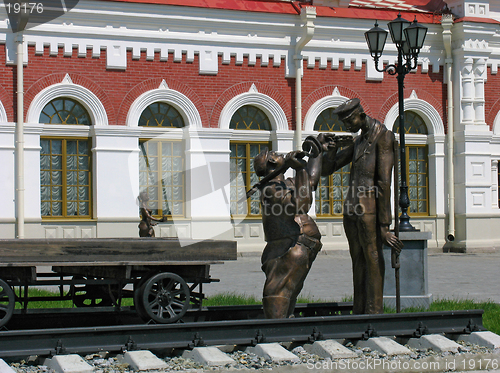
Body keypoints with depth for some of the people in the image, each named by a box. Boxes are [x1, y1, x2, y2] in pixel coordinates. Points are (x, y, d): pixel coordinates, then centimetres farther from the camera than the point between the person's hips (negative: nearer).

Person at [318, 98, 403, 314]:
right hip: (352, 208, 8)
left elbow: (384, 182, -12)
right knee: (358, 261, 8)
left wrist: (384, 224, -16)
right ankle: (359, 312, 11)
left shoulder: (383, 137, -5)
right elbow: (326, 170, 22)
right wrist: (330, 149, 0)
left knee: (372, 258, -8)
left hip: (369, 209, -8)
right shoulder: (358, 142, 21)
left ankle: (374, 312, -7)